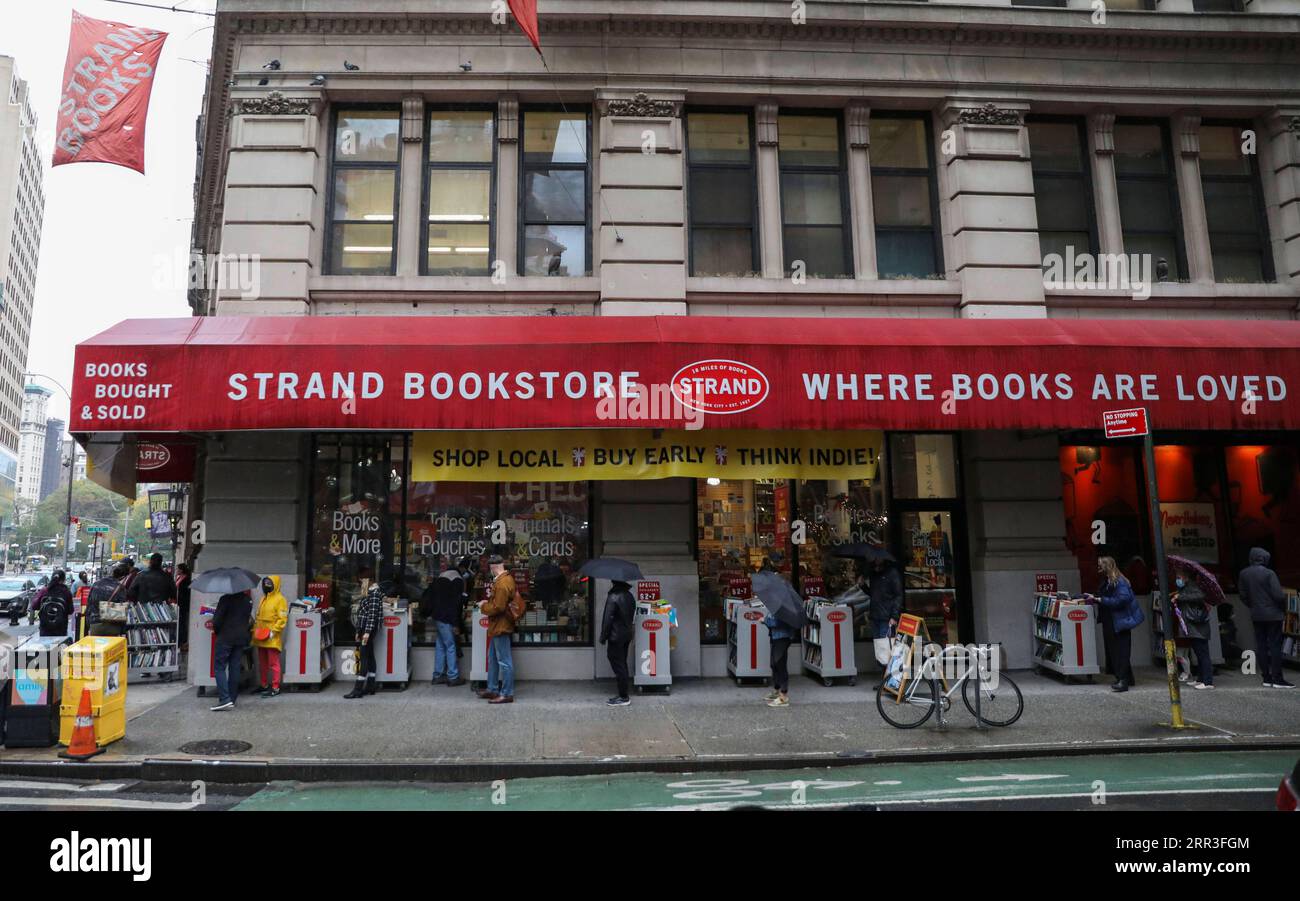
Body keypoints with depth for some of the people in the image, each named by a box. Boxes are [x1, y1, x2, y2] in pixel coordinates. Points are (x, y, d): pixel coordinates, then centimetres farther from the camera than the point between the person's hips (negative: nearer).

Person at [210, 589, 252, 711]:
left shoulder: (226, 599, -12)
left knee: (219, 667, -1)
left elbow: (217, 619, -10)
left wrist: (216, 630, 7)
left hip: (226, 637, -6)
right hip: (241, 638, 6)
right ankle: (232, 699, 13)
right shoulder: (248, 600, 7)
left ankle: (225, 699, -12)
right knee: (235, 668, 10)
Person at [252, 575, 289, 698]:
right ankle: (265, 685, 27)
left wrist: (273, 631, -20)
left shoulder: (280, 599, -9)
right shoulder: (263, 598, 17)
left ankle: (275, 688, -1)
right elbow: (258, 617, 23)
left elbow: (283, 619, -14)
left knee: (273, 663, -5)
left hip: (272, 639, -9)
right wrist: (254, 630, 13)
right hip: (260, 638, 9)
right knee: (262, 663, 16)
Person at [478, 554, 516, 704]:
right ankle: (492, 689, 29)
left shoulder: (502, 583, -22)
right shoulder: (507, 578, 10)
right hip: (498, 626, 11)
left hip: (501, 626, -11)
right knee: (492, 658, 19)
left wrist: (483, 606, -9)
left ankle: (507, 694, 4)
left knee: (504, 661, -3)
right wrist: (488, 602, 9)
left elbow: (498, 607, -25)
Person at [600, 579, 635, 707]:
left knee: (618, 666, -3)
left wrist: (603, 637, -12)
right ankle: (623, 695, 21)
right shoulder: (629, 596, 8)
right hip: (627, 635, 8)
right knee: (622, 665, 15)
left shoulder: (613, 597, -17)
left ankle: (623, 697, 1)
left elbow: (608, 619, -17)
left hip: (615, 637, -8)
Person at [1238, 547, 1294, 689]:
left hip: (1256, 615, 5)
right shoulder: (1269, 573, -13)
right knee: (1275, 645, -1)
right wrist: (1283, 607, 3)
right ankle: (1277, 679, 0)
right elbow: (1278, 595, -15)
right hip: (1272, 614, -5)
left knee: (1261, 646, 7)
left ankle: (1267, 678, 11)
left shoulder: (1243, 574, 4)